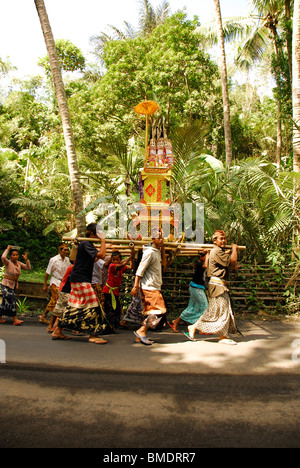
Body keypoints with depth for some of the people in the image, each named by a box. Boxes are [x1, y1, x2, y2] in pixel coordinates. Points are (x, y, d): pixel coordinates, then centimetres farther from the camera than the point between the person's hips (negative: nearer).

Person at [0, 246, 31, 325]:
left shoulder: (19, 263, 7)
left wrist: (26, 260, -4)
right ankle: (15, 319, -14)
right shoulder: (8, 263, -11)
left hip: (14, 286, 6)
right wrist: (7, 249, -17)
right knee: (11, 301, -15)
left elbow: (28, 268, 8)